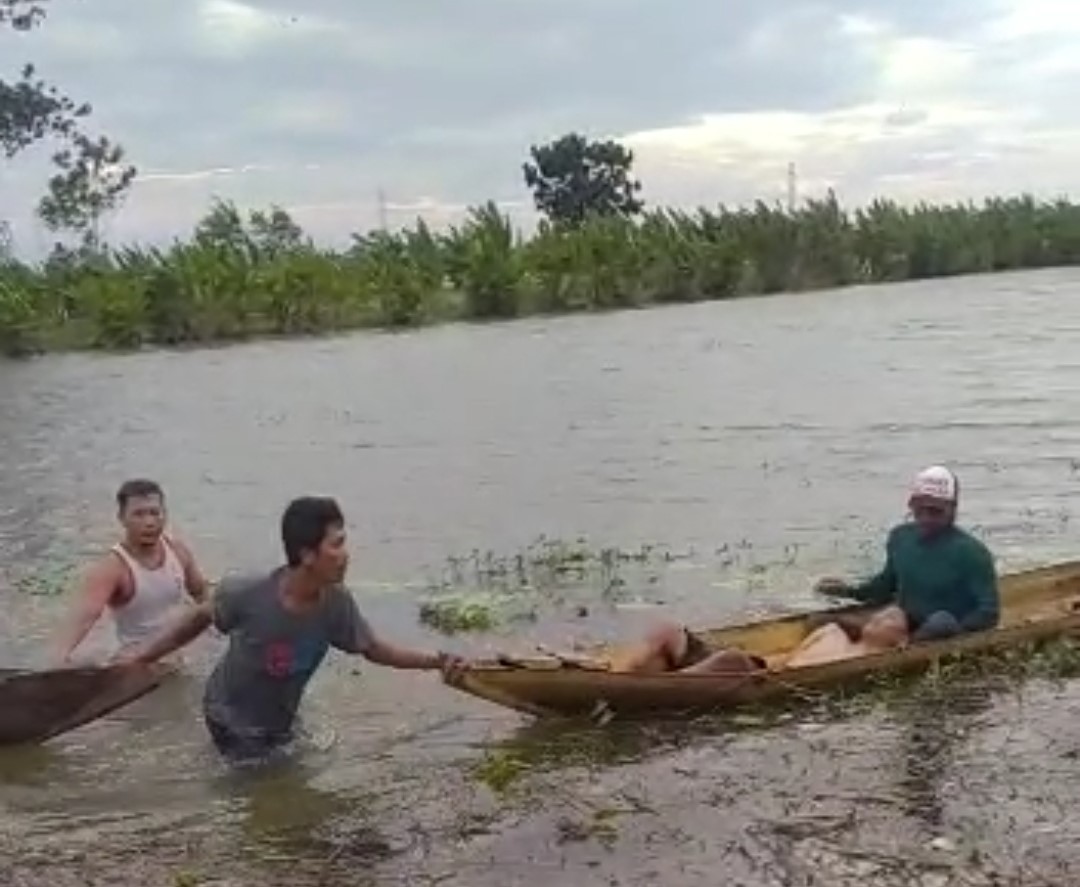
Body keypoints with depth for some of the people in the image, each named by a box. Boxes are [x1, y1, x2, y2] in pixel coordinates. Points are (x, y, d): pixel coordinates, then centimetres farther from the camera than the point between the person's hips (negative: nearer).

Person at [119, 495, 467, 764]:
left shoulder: (336, 603, -21)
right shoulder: (249, 595, -32)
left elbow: (373, 648, -7)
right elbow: (200, 618, -13)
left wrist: (435, 661, -19)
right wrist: (139, 658, -10)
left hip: (281, 723, 5)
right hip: (231, 722, -5)